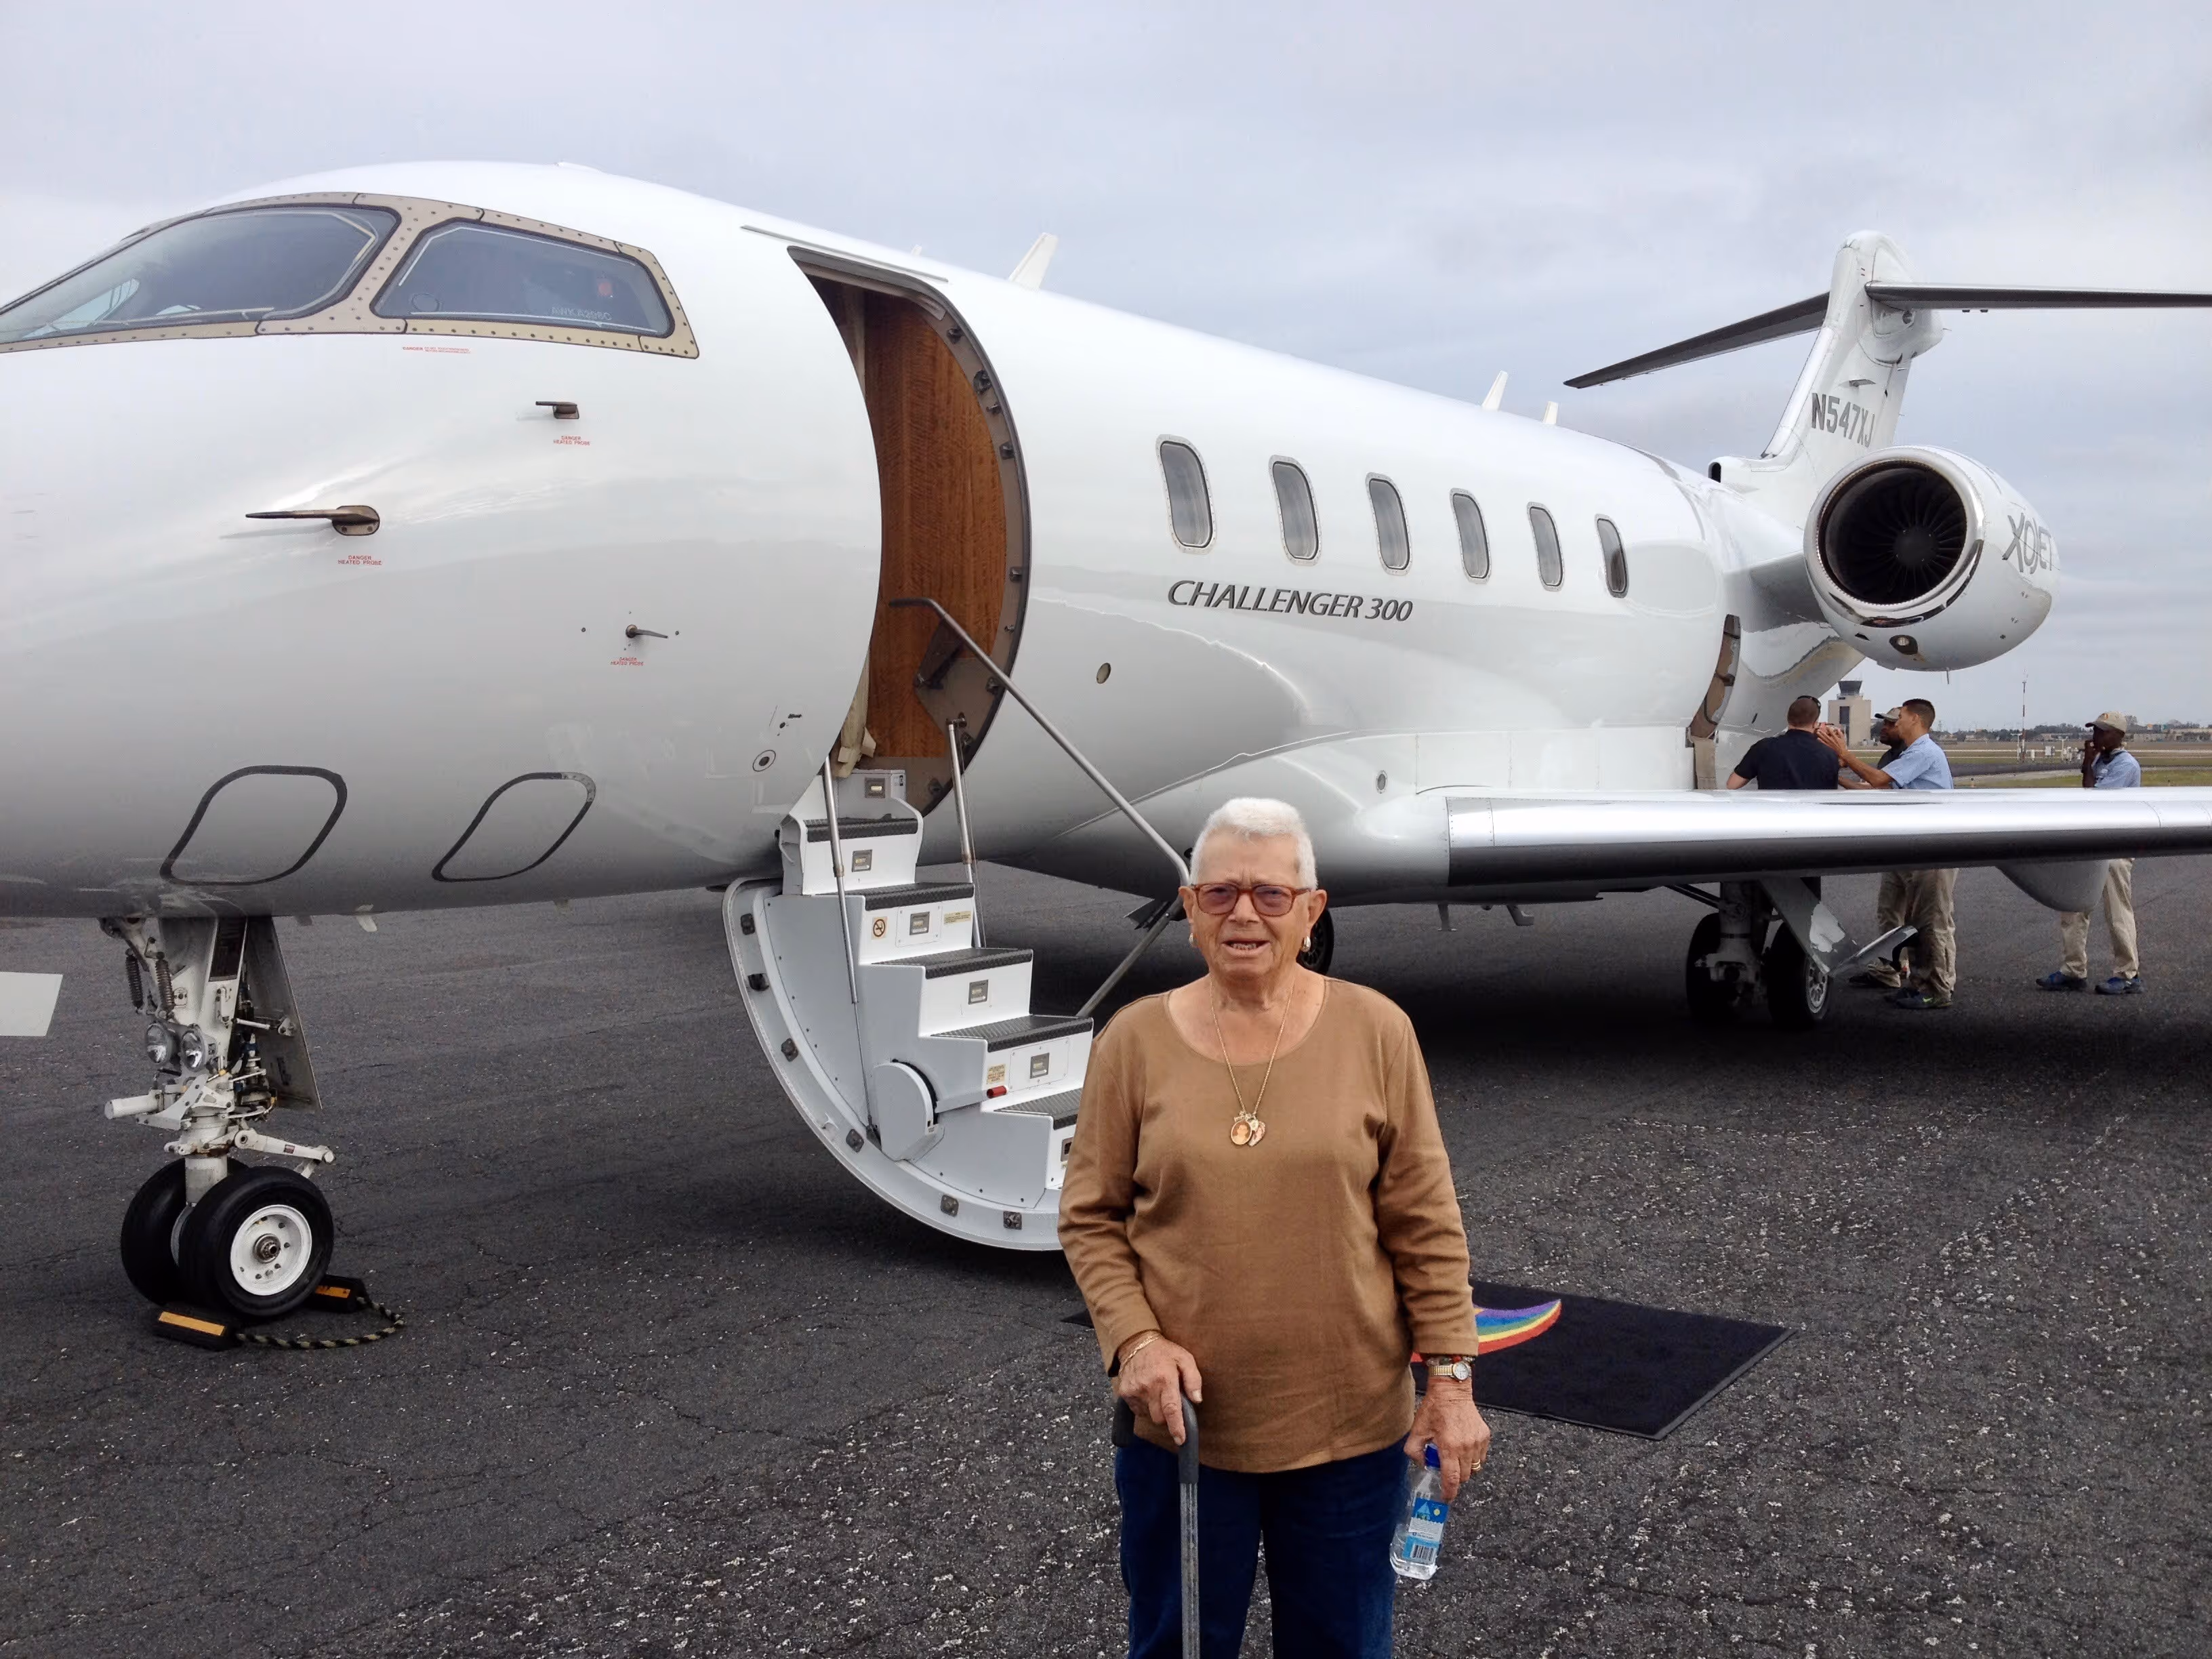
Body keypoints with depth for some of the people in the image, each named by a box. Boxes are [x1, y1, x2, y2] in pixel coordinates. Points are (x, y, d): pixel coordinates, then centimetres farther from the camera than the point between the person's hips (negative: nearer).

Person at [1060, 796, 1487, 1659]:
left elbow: (1424, 1222, -3)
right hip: (1181, 1416, 1)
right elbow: (1090, 1217, 0)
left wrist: (1451, 1373, -4)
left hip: (1350, 1423, 0)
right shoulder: (1135, 1039, -5)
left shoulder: (1375, 1030, -6)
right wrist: (1133, 1339, -13)